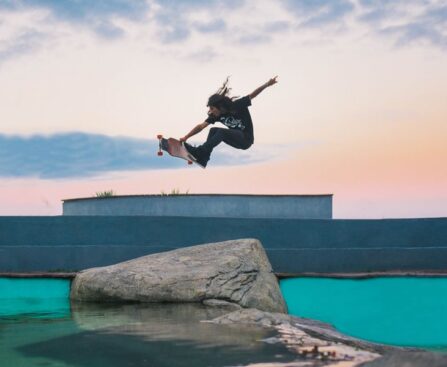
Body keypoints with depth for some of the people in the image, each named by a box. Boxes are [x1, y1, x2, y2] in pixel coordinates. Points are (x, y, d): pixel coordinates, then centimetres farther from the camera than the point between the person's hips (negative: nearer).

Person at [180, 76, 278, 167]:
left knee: (221, 132, -25)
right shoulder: (216, 115, -3)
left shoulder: (237, 106, -16)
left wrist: (267, 84, -28)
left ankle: (199, 152, -32)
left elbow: (252, 95, -17)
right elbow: (201, 126, -6)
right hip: (237, 139, 6)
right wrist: (185, 137, -14)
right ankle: (203, 159, -20)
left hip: (246, 139, -6)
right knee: (213, 130, -12)